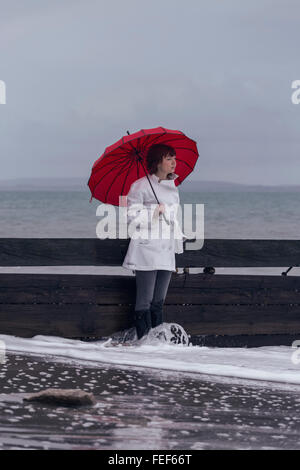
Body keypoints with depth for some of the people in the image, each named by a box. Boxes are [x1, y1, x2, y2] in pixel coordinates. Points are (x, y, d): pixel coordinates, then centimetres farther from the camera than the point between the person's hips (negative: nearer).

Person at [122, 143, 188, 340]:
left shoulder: (172, 187, 16)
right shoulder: (141, 185, -6)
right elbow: (131, 216, -10)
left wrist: (180, 240, 22)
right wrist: (156, 210, -13)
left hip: (166, 250, 7)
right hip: (147, 248, -7)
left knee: (159, 302, 9)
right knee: (145, 301, -6)